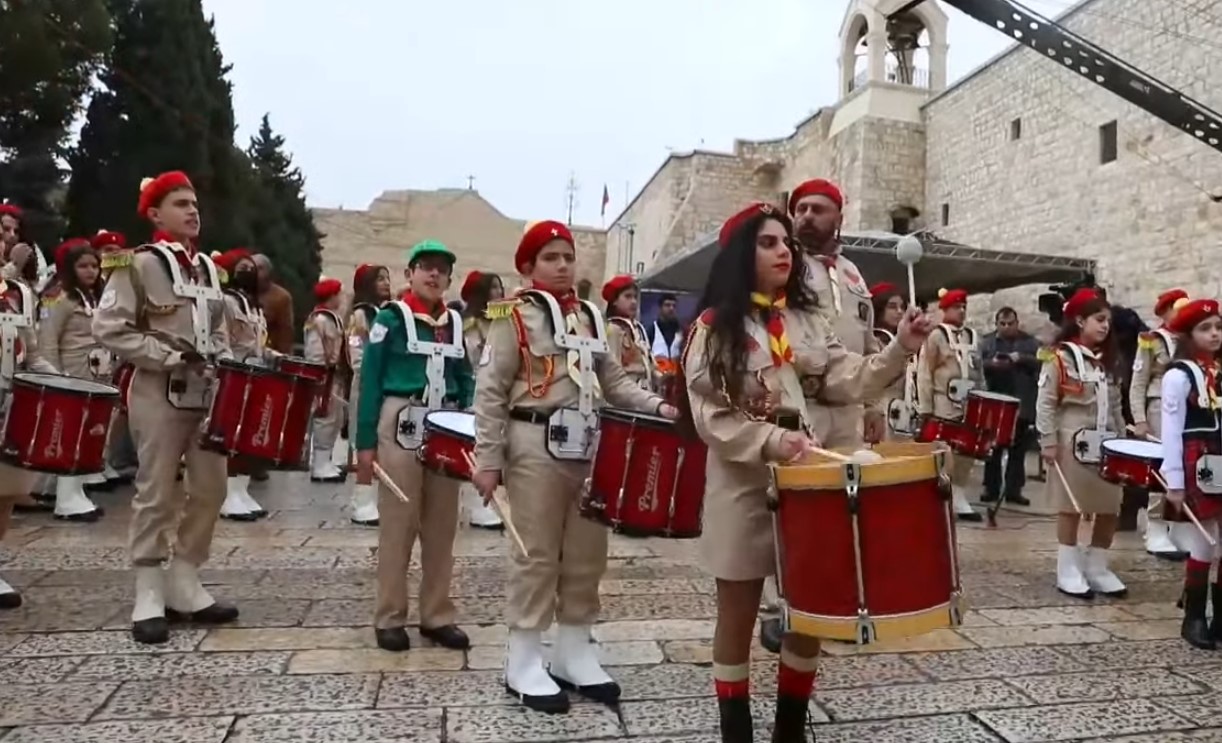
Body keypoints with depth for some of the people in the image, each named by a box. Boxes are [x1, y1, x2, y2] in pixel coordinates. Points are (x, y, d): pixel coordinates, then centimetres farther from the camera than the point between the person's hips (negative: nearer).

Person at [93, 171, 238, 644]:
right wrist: (167, 354, -17)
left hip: (208, 393, 7)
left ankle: (184, 586, 22)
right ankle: (150, 597, 12)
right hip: (159, 393, -7)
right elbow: (108, 327, -11)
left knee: (210, 490, 8)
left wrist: (226, 364, 4)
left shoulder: (208, 267, 14)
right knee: (156, 494, 0)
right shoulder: (139, 264, -6)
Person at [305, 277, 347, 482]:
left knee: (334, 418, 15)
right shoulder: (320, 320, -15)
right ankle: (320, 466, 0)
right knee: (326, 419, -6)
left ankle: (323, 461, 25)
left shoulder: (333, 318, 15)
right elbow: (315, 354, -19)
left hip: (334, 375, 10)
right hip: (324, 377, -10)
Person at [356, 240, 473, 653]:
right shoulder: (392, 317, -3)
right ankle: (389, 618, 15)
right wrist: (365, 440, -8)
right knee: (398, 524, 2)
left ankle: (437, 615, 21)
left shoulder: (455, 322, 11)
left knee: (442, 525, 9)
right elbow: (370, 380, -5)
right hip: (401, 425, -5)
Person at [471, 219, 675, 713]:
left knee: (587, 555, 11)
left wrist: (655, 406, 1)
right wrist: (488, 459, -12)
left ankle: (574, 654, 27)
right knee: (537, 555, 1)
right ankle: (524, 665, 16)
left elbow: (613, 381, 17)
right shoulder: (515, 316, -3)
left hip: (590, 448, 6)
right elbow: (490, 392, -7)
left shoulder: (590, 317, 15)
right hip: (536, 447, -6)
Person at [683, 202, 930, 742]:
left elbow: (850, 380, -1)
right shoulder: (713, 327, -6)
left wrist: (900, 349, -15)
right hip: (743, 483, -5)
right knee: (738, 616, 8)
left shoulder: (807, 321, 9)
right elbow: (709, 416, -11)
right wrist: (769, 441, -24)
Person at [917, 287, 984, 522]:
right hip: (944, 407, -6)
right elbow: (924, 374, -10)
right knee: (943, 454, -3)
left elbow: (977, 372, 20)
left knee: (966, 453, 8)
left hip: (970, 406, 6)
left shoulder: (971, 336, 14)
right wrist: (925, 409, -13)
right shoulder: (935, 336, -6)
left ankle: (959, 500, 18)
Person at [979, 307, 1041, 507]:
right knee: (993, 448, 6)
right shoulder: (986, 342, 7)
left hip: (1021, 405, 1)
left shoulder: (1030, 342, 7)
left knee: (1018, 450, 5)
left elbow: (1041, 362, -6)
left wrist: (1022, 358, -20)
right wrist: (991, 363, -22)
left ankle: (1013, 490, 12)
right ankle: (991, 489, 13)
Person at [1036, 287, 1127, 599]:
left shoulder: (1107, 360, 14)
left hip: (1106, 444, 7)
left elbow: (1115, 405, 17)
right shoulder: (1059, 358, -9)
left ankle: (1097, 568, 21)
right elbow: (1045, 403, -12)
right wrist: (1048, 441, -15)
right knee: (1071, 507, 1)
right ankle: (1069, 571, 10)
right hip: (1072, 442, -7)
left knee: (1111, 508, 8)